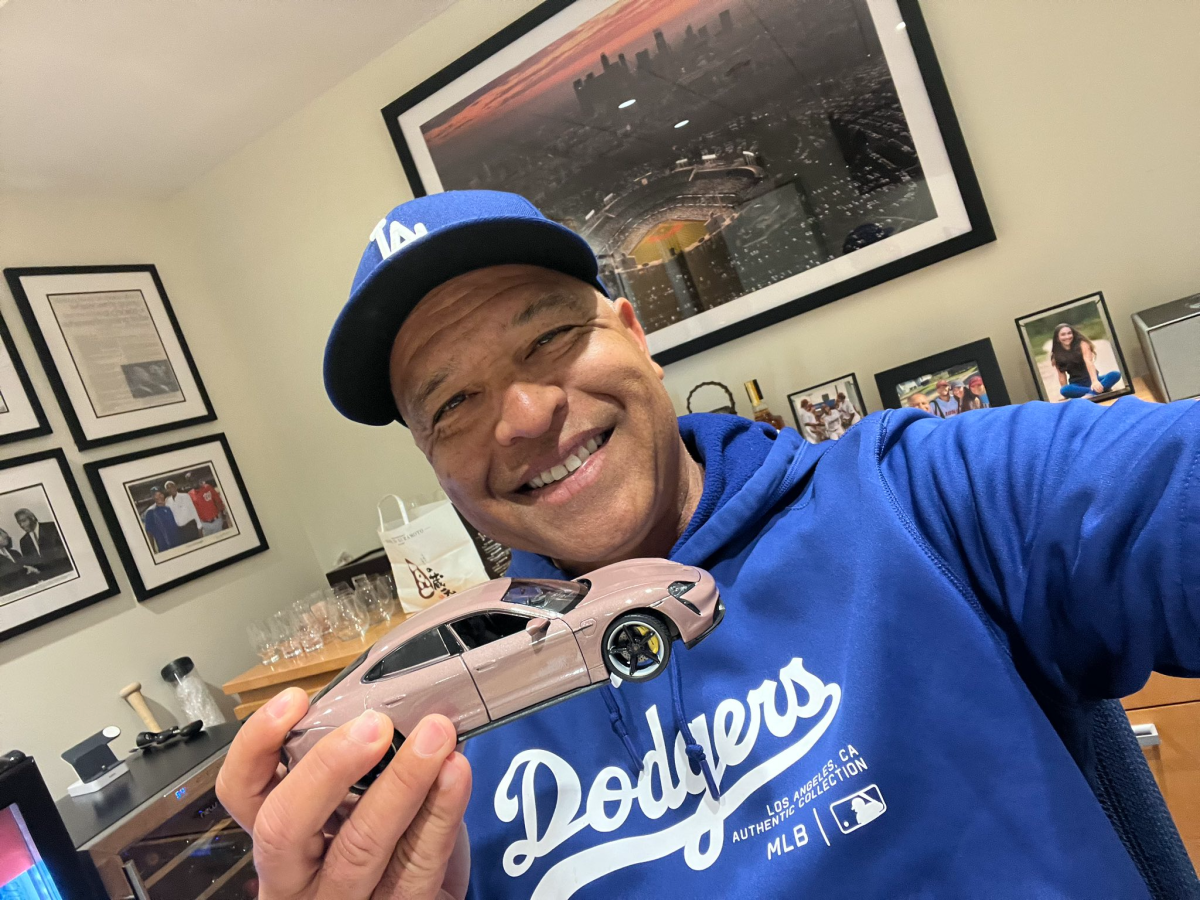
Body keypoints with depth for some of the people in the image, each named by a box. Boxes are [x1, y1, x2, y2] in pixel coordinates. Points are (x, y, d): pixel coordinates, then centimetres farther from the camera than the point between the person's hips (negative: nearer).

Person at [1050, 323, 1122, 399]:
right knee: (1064, 390, -36)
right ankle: (1104, 389, -37)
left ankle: (1091, 394, -43)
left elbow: (1089, 362, -20)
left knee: (1115, 374, -26)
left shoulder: (1082, 344, -3)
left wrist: (1095, 381, -35)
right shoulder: (1056, 355, 2)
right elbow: (1062, 376, 2)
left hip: (1091, 380, 0)